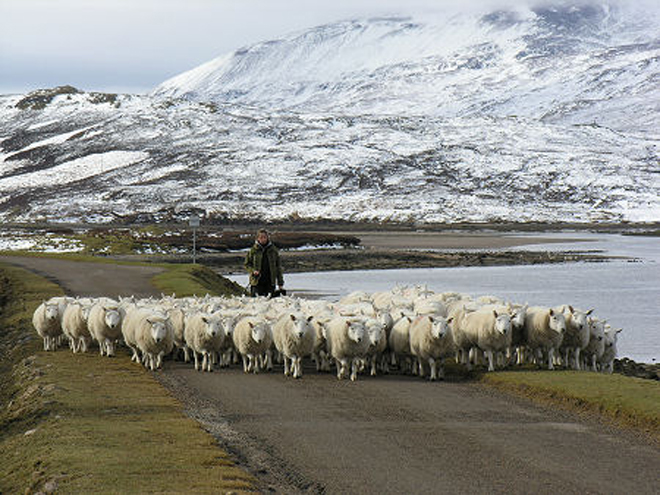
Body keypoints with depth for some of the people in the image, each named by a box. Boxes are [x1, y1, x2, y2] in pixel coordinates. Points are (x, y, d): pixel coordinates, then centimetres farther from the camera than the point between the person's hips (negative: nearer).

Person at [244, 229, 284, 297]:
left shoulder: (273, 250, 6)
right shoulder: (253, 250, 2)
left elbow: (278, 266, 9)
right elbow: (247, 264, 8)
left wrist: (280, 282, 5)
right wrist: (253, 271, -13)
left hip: (270, 282, 1)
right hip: (256, 282, -1)